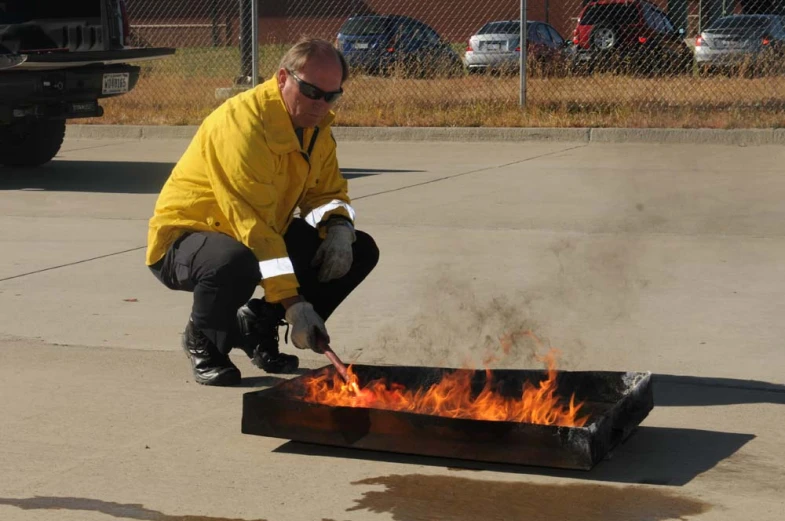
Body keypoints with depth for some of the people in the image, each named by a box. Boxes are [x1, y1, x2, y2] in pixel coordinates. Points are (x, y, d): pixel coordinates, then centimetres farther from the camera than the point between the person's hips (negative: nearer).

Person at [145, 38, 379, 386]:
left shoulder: (317, 128, 1)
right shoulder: (243, 122, -28)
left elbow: (328, 191, 14)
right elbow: (252, 221, -34)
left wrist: (339, 228, -12)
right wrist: (293, 303, -38)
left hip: (267, 236, 8)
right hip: (184, 237, -8)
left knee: (360, 252, -1)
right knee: (235, 262, -43)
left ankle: (258, 325, 11)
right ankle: (202, 341, -8)